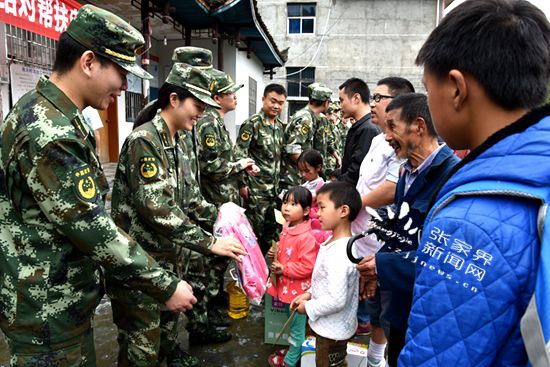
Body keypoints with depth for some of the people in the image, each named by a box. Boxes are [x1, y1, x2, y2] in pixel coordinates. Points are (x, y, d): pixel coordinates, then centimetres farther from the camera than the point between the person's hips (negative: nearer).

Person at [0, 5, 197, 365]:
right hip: (48, 309, -9)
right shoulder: (49, 133, -26)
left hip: (63, 298, 9)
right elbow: (94, 231, -26)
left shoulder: (52, 114, 7)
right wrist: (167, 287, -18)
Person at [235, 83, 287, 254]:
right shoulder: (252, 123, -12)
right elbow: (239, 155, -15)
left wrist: (278, 182, 18)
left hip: (273, 187, 8)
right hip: (256, 187, -7)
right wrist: (242, 184, -17)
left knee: (271, 228, 14)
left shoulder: (279, 126, 11)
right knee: (254, 228, 0)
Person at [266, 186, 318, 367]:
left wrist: (284, 269, -23)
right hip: (287, 286, 8)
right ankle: (293, 349, 46)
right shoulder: (287, 228, 1)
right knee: (291, 323, 27)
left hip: (298, 289, -8)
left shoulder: (306, 237, -27)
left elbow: (308, 267, -28)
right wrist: (275, 254, -1)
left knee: (297, 327, 13)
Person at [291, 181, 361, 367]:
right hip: (331, 326, 9)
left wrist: (309, 308, -18)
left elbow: (337, 300, -31)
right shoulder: (335, 243, 0)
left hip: (332, 330, -9)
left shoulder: (339, 254, -31)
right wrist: (309, 294, 2)